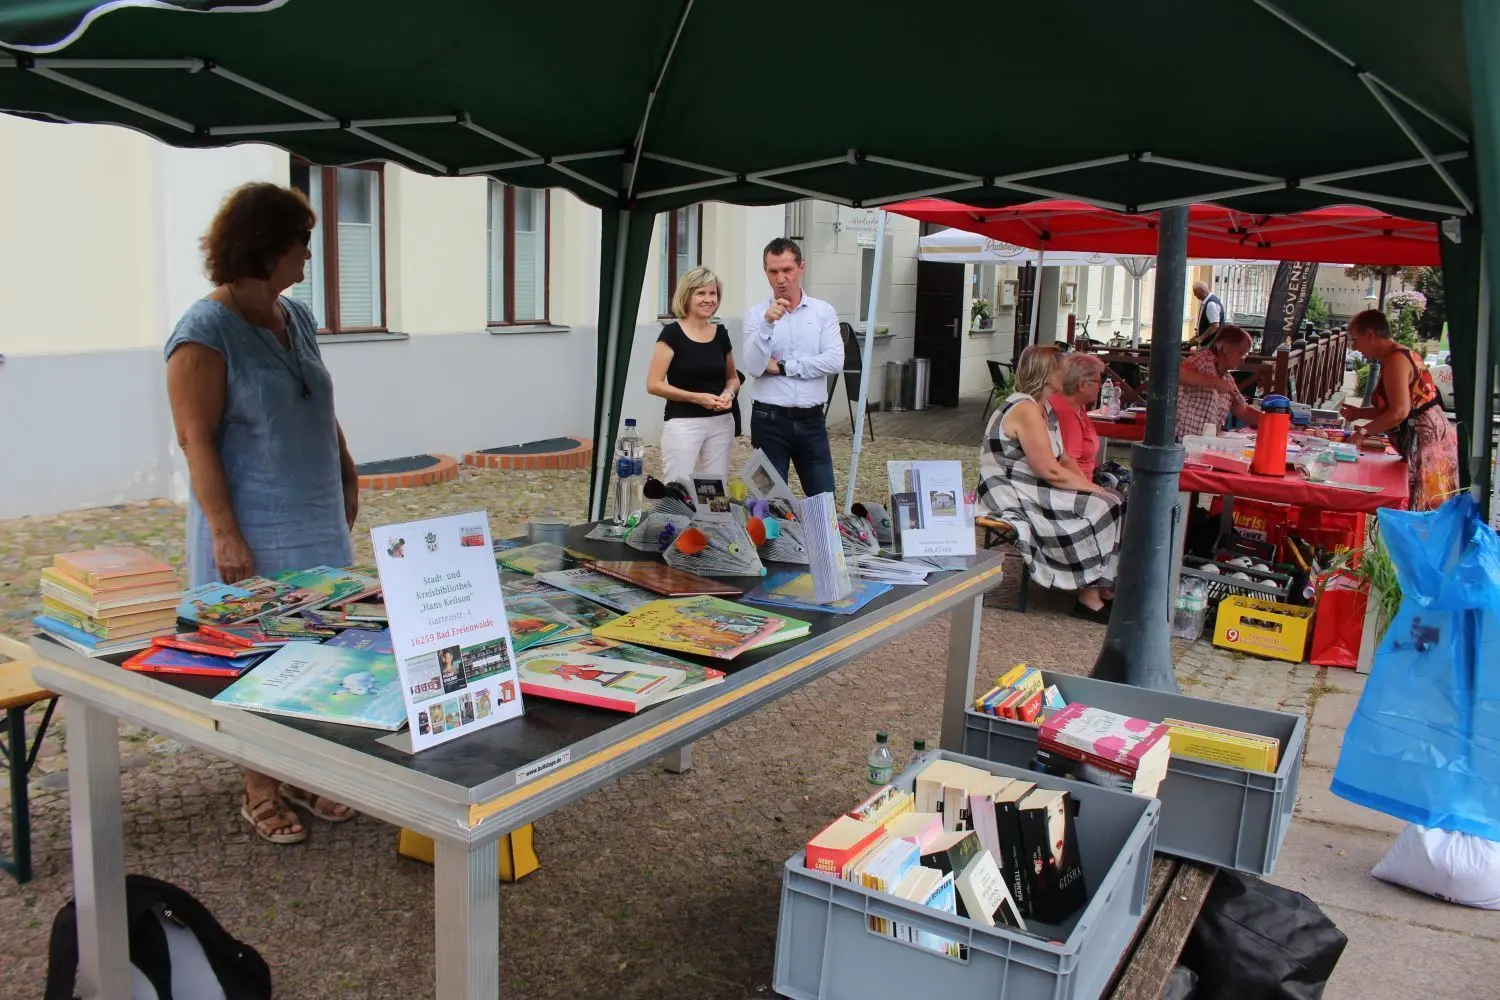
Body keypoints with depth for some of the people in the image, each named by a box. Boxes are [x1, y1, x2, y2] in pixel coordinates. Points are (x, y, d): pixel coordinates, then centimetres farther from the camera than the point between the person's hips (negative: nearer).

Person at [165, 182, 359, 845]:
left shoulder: (296, 317, 9)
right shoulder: (205, 331, -13)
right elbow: (196, 439, -16)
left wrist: (347, 475, 17)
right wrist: (226, 535, -20)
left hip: (316, 524, 7)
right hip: (254, 534, -7)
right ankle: (260, 792, 21)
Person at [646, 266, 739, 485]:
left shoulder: (721, 333, 7)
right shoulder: (672, 333, -7)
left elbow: (732, 377, 21)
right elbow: (654, 384, -10)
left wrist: (729, 393, -2)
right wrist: (696, 397, -17)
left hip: (721, 423, 5)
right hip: (683, 423, -5)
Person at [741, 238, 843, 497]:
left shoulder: (823, 311, 3)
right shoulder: (756, 314, 0)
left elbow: (835, 361, -10)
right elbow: (753, 367, -11)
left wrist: (782, 367, -10)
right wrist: (768, 324, -23)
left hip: (811, 420, 1)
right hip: (770, 420, -1)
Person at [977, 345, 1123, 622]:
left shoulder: (1044, 409, 13)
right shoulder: (1025, 410, -19)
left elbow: (1063, 459, 12)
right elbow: (1050, 471, -22)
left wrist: (1089, 485, -5)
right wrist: (1094, 489, -13)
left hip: (1035, 490, 10)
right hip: (1011, 496, -10)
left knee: (1108, 505, -2)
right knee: (1096, 511, -16)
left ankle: (1104, 586, 0)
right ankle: (1089, 597, -5)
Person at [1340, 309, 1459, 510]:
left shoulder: (1395, 360, -14)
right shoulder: (1399, 356, 18)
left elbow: (1399, 412, -23)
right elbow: (1391, 408, 23)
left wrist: (1363, 432, -14)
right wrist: (1359, 413, 15)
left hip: (1426, 442, -10)